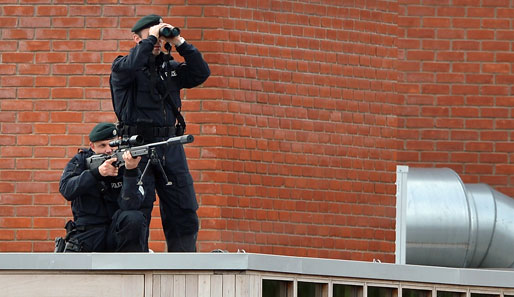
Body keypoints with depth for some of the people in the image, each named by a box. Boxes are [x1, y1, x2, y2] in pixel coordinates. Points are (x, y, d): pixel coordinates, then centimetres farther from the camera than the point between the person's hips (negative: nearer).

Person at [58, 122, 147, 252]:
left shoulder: (127, 165, -3)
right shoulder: (81, 161, 4)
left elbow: (129, 205, -20)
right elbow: (66, 190, -15)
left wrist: (130, 171, -34)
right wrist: (97, 172, -26)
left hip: (116, 230, 1)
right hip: (88, 233, -1)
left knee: (134, 219, -32)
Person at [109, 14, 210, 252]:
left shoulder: (169, 68, 18)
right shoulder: (121, 67, 3)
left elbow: (201, 74, 10)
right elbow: (130, 66, -20)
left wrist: (179, 42, 4)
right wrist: (151, 37, -11)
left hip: (170, 145, 5)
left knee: (184, 213, 2)